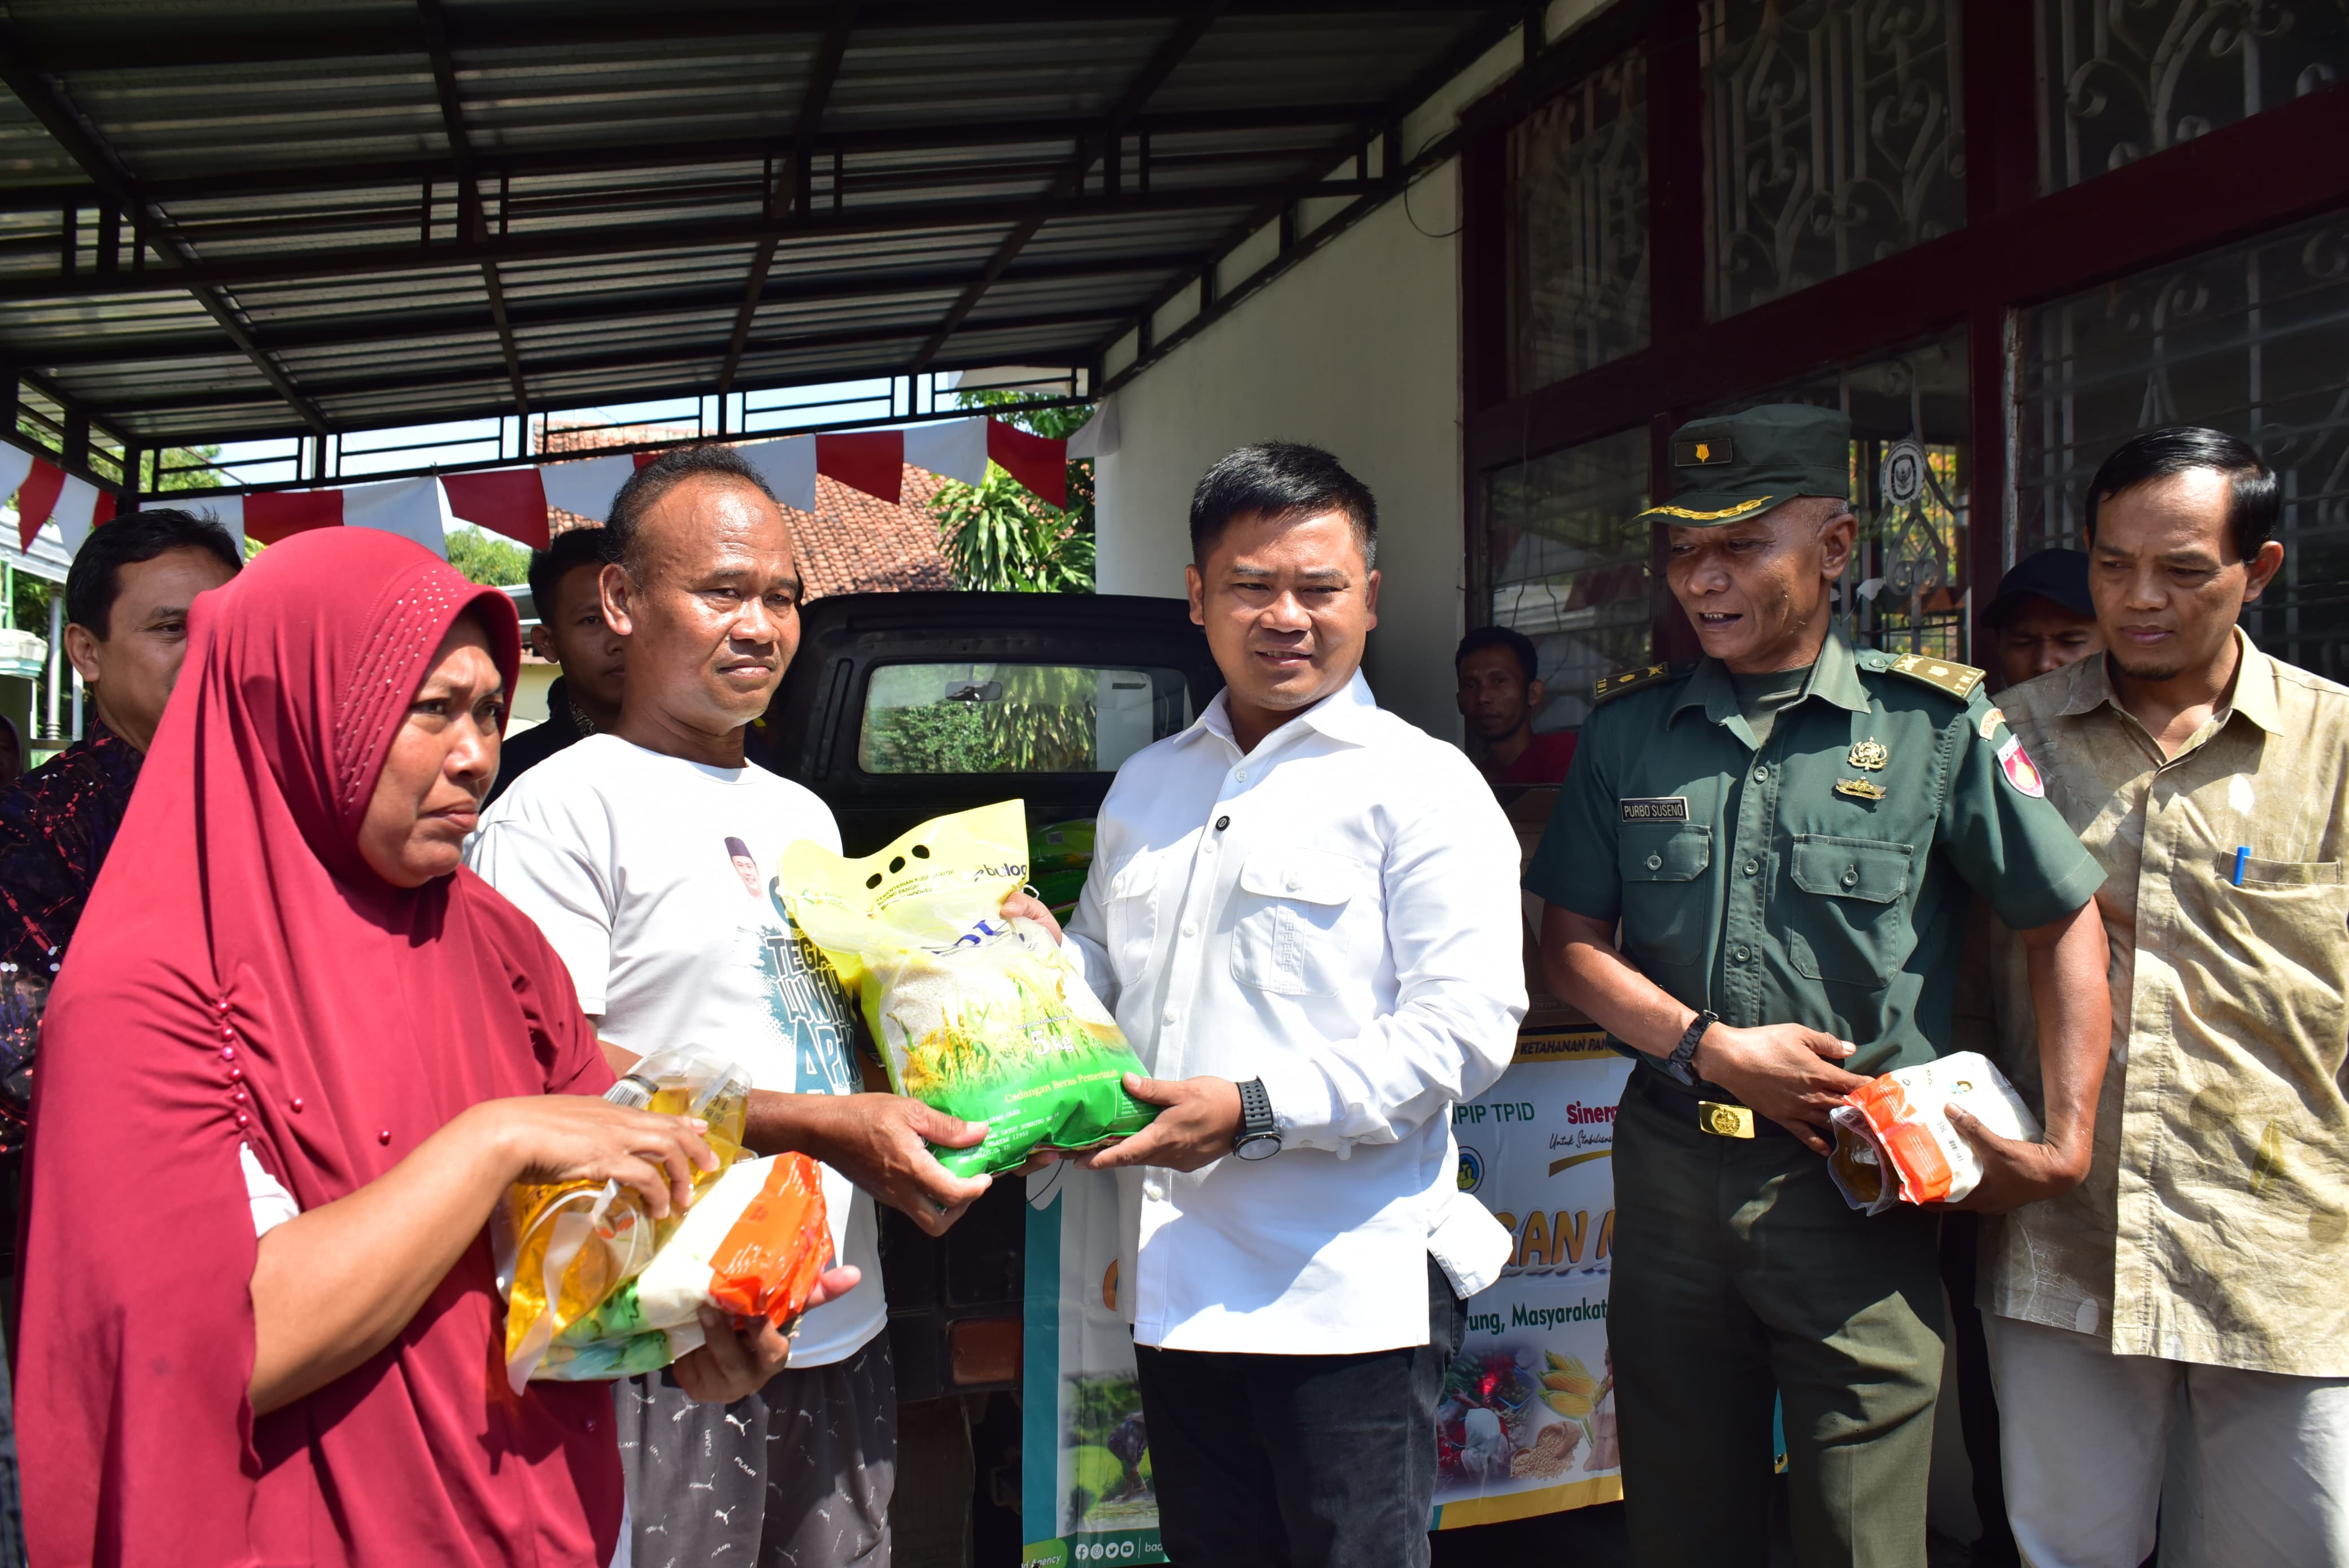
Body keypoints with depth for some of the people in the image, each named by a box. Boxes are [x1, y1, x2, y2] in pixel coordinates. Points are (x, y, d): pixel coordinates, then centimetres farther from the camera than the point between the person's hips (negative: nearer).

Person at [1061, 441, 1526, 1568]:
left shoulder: (1420, 787, -6)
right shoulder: (1145, 787, 14)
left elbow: (1466, 1025, -14)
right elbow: (1094, 968, 25)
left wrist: (1255, 1112, -21)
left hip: (1351, 1295, -6)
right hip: (1173, 1285, 6)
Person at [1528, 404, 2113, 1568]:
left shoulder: (1935, 724, -6)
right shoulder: (1629, 729, 3)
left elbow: (2068, 925, 0)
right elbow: (1570, 945, 3)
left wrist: (2066, 1142, -6)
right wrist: (1713, 1048, -11)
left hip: (1858, 1193, -3)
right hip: (1671, 1174, 3)